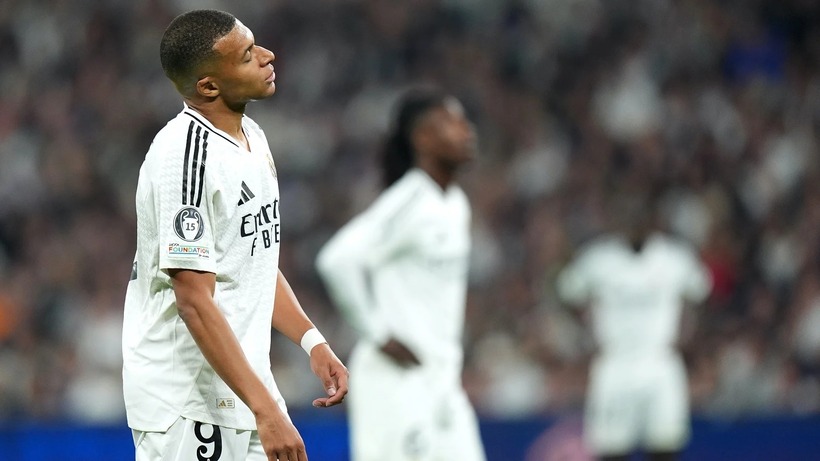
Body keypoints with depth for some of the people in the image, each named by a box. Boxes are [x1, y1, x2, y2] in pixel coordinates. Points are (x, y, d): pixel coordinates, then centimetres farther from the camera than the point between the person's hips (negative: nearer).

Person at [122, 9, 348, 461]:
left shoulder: (251, 136, 10)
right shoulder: (185, 155, -19)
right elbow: (194, 300, -23)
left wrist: (312, 341, 8)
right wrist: (264, 408, -27)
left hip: (242, 383, 9)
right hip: (187, 404, -9)